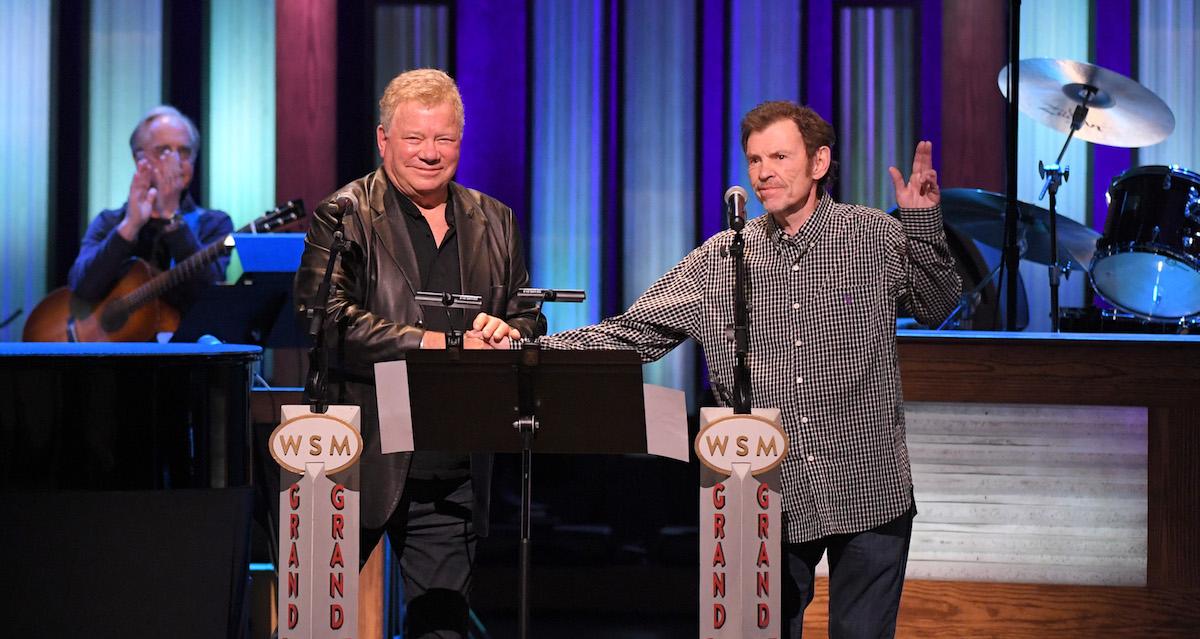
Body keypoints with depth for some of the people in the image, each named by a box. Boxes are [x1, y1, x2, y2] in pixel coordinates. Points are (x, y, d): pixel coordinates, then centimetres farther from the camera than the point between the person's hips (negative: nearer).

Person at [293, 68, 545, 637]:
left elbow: (529, 320, 15)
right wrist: (430, 345, -23)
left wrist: (506, 331, -9)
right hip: (360, 460, -4)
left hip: (453, 475, 4)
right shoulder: (344, 218, -2)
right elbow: (328, 321, -15)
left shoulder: (494, 223, 14)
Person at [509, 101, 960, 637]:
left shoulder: (874, 236, 2)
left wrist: (923, 224, -13)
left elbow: (936, 307, 0)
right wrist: (529, 351, -8)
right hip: (769, 503, 2)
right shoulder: (718, 260, 4)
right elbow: (631, 334, 3)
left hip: (869, 496, -2)